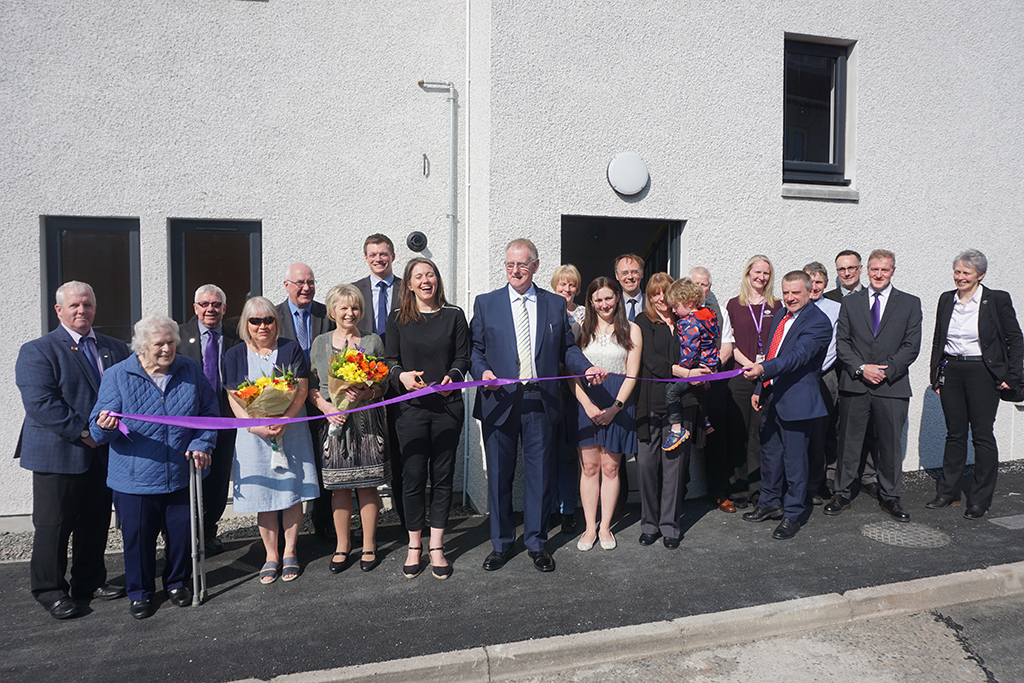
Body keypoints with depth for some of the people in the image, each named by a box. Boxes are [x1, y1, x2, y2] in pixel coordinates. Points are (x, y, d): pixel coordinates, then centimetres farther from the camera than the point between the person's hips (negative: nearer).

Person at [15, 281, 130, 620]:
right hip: (58, 455, -5)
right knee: (53, 526, 6)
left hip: (103, 454, 5)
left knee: (96, 522, 14)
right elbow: (40, 403, -16)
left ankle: (90, 581, 29)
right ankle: (49, 590, 21)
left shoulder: (116, 349, 11)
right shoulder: (37, 351, -5)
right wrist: (84, 433, -20)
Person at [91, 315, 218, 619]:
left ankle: (177, 582, 34)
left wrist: (202, 444, -5)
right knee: (139, 537, 8)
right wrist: (105, 425, -29)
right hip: (135, 479, -2)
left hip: (181, 476, 2)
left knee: (183, 532, 11)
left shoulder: (190, 371, 1)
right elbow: (99, 431, -6)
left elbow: (209, 411, 9)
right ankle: (141, 592, 30)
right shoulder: (117, 376, -5)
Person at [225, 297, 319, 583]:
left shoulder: (291, 349, 2)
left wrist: (283, 421, -20)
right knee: (263, 495, 5)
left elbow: (301, 390, -5)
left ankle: (289, 552, 19)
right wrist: (256, 427, -18)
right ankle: (271, 556, 19)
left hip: (291, 430, 0)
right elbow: (234, 400, -2)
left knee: (292, 491, 3)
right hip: (253, 434, 1)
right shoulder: (235, 355, 4)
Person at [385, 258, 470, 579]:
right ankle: (414, 546, 16)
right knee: (413, 477, 1)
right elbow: (391, 361, 7)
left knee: (443, 477, 5)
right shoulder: (397, 319, 7)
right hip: (411, 407, 0)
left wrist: (452, 376, -16)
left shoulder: (454, 315, 6)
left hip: (448, 406, 1)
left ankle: (436, 546, 17)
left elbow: (463, 358, 4)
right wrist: (402, 375, -14)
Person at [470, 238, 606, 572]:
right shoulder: (485, 303, 6)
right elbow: (475, 350, 4)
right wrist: (483, 371, -15)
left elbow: (567, 347, 10)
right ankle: (501, 544, 25)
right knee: (499, 475, 8)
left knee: (539, 475, 8)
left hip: (541, 401, 1)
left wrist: (586, 368, -8)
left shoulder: (556, 304, 9)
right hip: (499, 400, 0)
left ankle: (536, 543, 24)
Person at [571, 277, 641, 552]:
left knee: (610, 468, 4)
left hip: (619, 403, -1)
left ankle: (605, 527, 16)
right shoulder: (581, 329, 8)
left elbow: (631, 374, 1)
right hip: (586, 402, 1)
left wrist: (615, 406, -10)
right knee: (589, 467, 3)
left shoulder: (631, 330, 6)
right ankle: (590, 527, 13)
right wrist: (587, 404, -11)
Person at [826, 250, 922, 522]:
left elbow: (911, 346, 0)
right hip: (854, 385, 1)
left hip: (892, 386, 0)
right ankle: (842, 494, 17)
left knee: (891, 444, 7)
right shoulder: (850, 302, 9)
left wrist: (885, 370, -11)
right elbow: (842, 342, 4)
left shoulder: (910, 303, 6)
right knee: (848, 442, 5)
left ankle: (889, 497, 22)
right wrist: (861, 368, -11)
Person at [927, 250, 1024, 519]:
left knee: (982, 436, 1)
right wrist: (936, 376, 9)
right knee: (955, 434, 11)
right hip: (950, 372, 4)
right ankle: (948, 492, 20)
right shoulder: (946, 300, 8)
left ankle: (980, 500, 11)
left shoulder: (997, 300, -4)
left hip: (983, 374, -4)